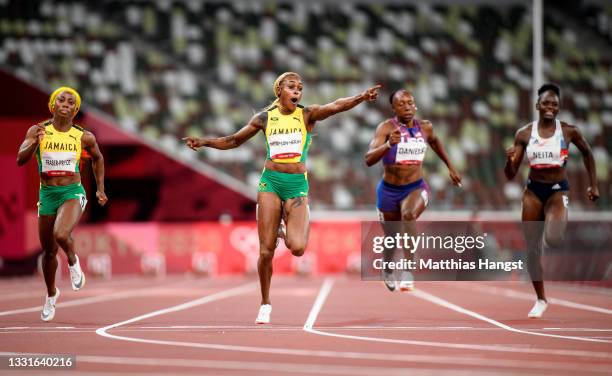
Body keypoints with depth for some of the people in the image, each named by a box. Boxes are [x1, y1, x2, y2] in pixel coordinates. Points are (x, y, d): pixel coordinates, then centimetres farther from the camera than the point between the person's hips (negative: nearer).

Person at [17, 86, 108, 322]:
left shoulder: (83, 137, -2)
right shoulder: (38, 131, -4)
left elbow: (97, 158, 17)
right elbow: (20, 160, -13)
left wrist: (100, 189, 16)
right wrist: (35, 143, -30)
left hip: (73, 193, -2)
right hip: (47, 194, 2)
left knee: (61, 235, -30)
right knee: (48, 250, 12)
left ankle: (73, 262, 5)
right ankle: (51, 294, 38)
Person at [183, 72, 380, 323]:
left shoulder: (307, 115, -1)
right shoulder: (265, 118, 5)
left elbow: (335, 107, -19)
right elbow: (234, 141, 16)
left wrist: (360, 98, -36)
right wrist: (205, 142, 5)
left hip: (297, 185, -1)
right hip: (270, 183, 1)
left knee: (297, 248, -18)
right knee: (266, 251, -3)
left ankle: (287, 230, 19)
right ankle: (265, 304, 16)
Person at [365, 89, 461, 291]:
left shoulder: (425, 127, -3)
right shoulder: (386, 127, -15)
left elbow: (434, 141, 23)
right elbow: (368, 159, -27)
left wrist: (450, 167, 24)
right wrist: (388, 144, -44)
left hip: (416, 188, 1)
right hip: (389, 190, -1)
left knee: (409, 215, -34)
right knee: (391, 238, 15)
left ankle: (408, 270, -26)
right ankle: (387, 271, 50)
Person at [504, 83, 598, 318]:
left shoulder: (569, 131, -6)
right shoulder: (524, 134, -2)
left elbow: (587, 153, 14)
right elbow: (510, 176, 0)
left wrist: (593, 184, 12)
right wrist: (510, 160, -22)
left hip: (558, 190, -2)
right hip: (533, 191, 2)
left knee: (553, 239, -29)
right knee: (532, 249, 4)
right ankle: (541, 300, 21)